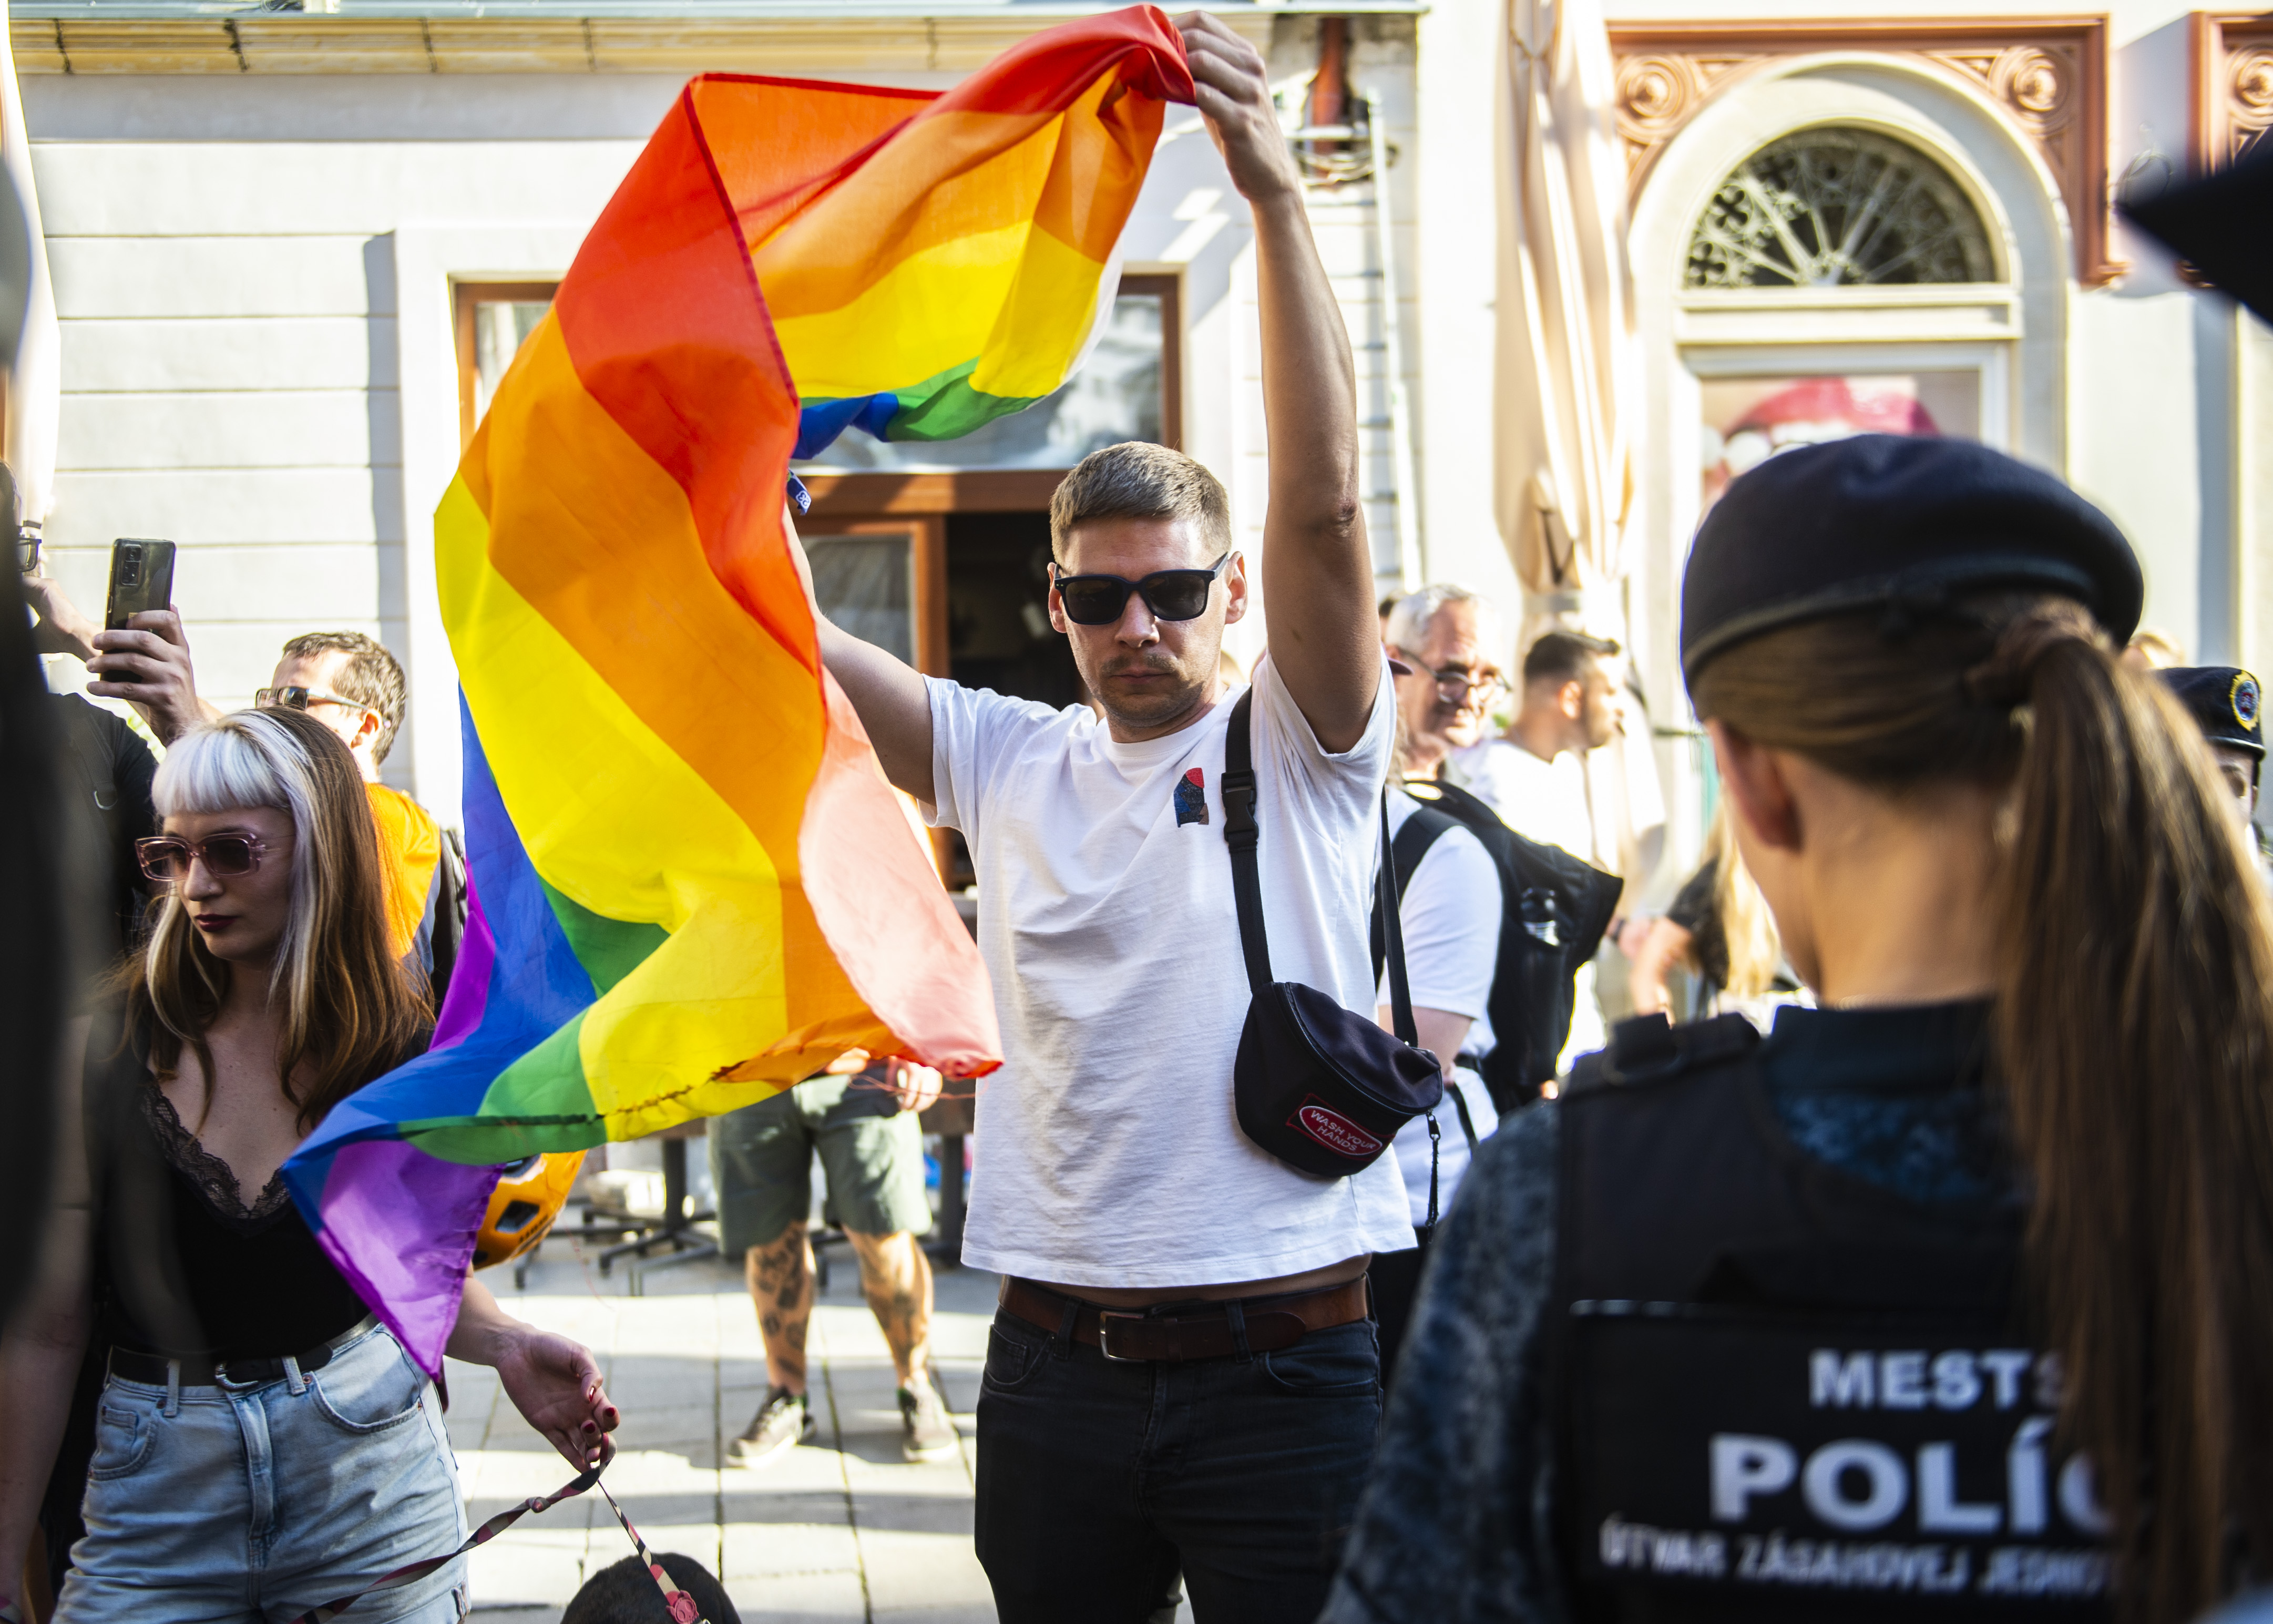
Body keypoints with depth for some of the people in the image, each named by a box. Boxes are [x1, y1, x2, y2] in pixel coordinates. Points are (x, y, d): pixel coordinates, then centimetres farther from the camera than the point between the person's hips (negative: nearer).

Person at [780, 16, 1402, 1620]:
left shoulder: (1305, 751, -1)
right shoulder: (1007, 762, 9)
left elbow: (1324, 503, -15)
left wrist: (1275, 190, -23)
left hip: (1282, 1358, -3)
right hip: (1056, 1363, 3)